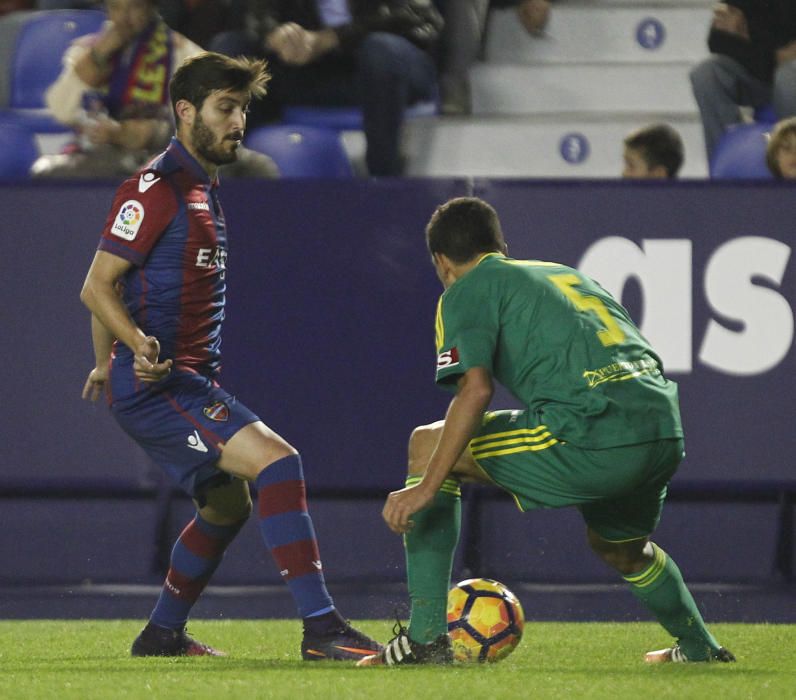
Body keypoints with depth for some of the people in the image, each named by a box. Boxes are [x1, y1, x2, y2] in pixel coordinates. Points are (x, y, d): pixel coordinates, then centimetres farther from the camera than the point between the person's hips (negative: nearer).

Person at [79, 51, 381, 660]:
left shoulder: (203, 188, 17)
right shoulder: (156, 189, -13)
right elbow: (98, 287, -15)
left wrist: (107, 364, 33)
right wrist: (140, 344, -31)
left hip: (189, 382, 11)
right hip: (155, 384, -11)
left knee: (228, 504, 23)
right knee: (276, 460, -22)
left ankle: (163, 634, 37)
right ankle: (321, 627, -27)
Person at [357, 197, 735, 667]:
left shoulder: (467, 290, 10)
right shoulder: (565, 274, 32)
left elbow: (476, 389, -7)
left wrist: (425, 488, -7)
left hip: (593, 438, -7)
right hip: (667, 432, 7)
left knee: (428, 445, 9)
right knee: (621, 549, 38)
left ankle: (426, 636, 4)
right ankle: (702, 650, 55)